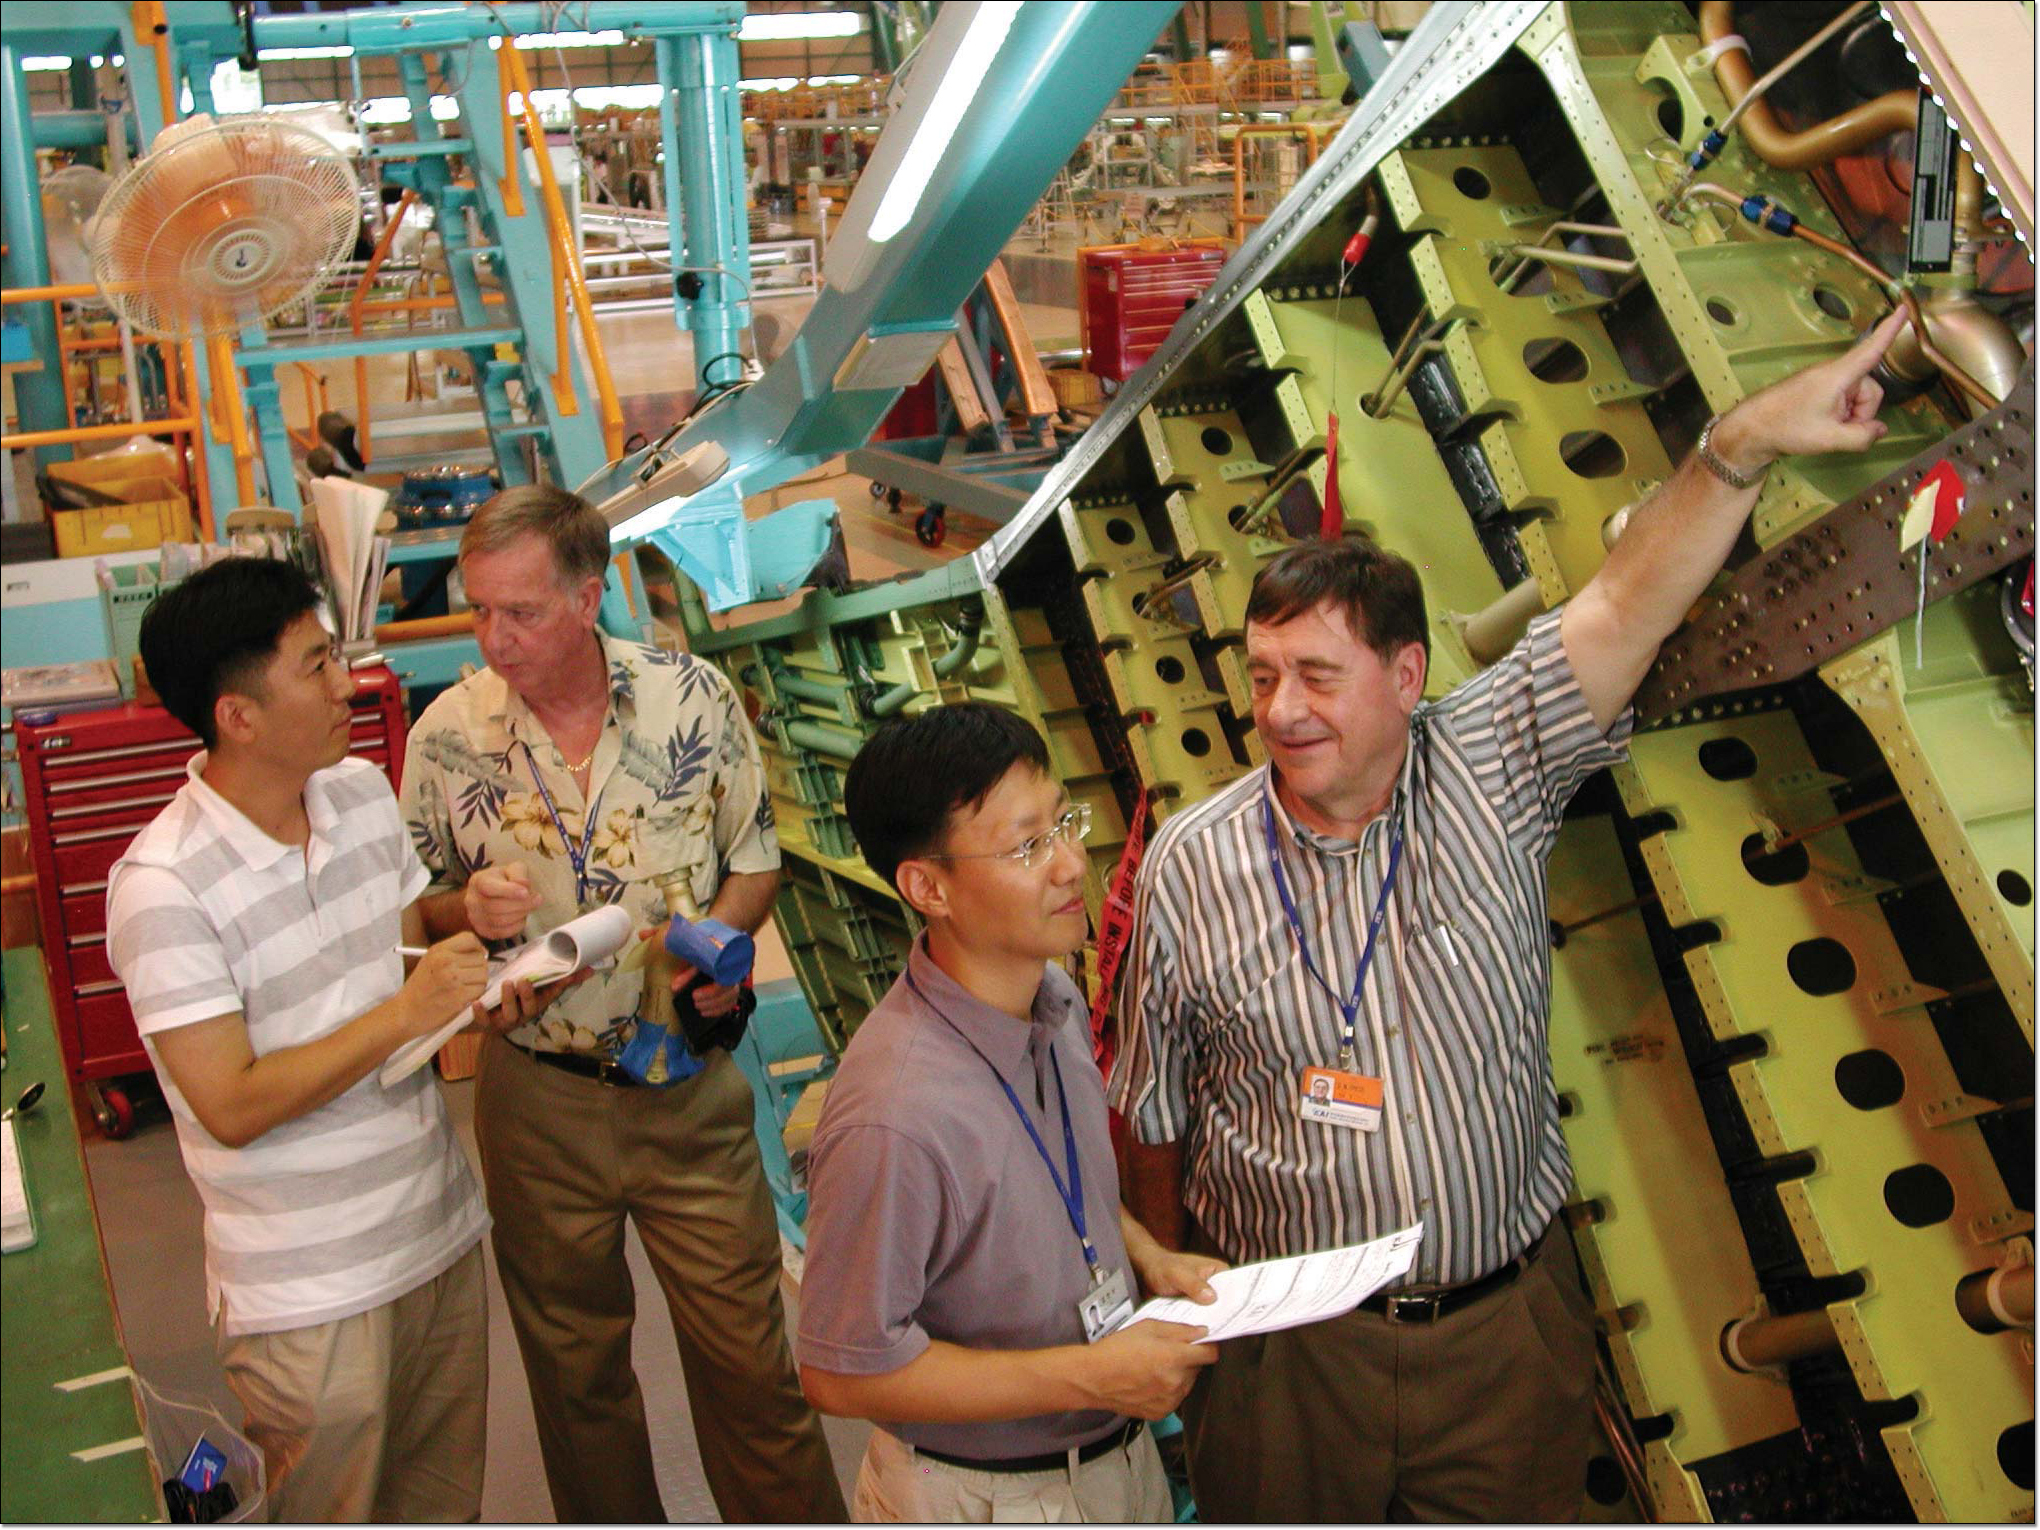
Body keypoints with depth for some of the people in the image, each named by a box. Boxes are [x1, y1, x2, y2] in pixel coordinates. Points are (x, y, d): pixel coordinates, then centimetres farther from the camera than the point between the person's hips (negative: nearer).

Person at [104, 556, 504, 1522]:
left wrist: (473, 982, -7)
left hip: (440, 1230, 7)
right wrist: (403, 1014, -23)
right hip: (308, 1290, -6)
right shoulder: (163, 883, -20)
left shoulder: (364, 794, 2)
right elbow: (232, 1106, -21)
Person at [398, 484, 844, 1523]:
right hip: (537, 1097, 1)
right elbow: (417, 910, 4)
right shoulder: (448, 734, -7)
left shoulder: (694, 697, -8)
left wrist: (720, 936, -17)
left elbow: (755, 861, 3)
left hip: (691, 1086, -1)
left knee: (747, 1352, 7)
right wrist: (470, 908, -19)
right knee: (573, 1365, 17)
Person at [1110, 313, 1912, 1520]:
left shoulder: (1486, 778, -8)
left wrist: (1742, 445, -30)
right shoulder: (1193, 865, -10)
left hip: (1507, 1321, 1)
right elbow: (1153, 1113, -1)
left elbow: (1631, 605, -19)